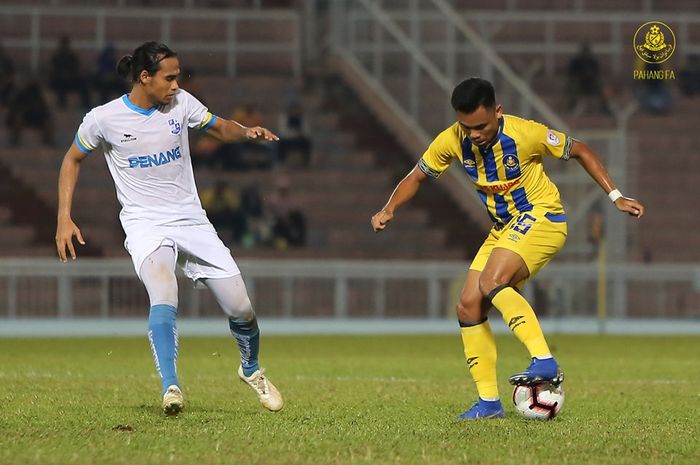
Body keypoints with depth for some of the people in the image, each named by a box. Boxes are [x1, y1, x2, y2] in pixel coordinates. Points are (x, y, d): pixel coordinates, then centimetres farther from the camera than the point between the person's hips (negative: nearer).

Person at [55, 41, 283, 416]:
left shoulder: (181, 103, 0)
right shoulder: (104, 118, -7)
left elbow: (220, 127, 17)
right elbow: (73, 159, 9)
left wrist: (246, 132, -6)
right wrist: (64, 219, 2)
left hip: (191, 221, 4)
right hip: (144, 225, -4)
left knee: (241, 310, 1)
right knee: (164, 293, -34)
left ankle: (251, 370, 32)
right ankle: (170, 387, -39)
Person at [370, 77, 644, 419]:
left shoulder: (525, 134, -21)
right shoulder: (452, 141, -8)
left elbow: (580, 151, -6)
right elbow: (416, 177, 8)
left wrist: (615, 197, -9)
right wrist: (389, 209, -10)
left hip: (542, 218, -7)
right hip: (503, 229, 7)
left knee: (492, 282, -30)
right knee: (468, 307, -4)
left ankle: (545, 362, -36)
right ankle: (488, 401, 4)